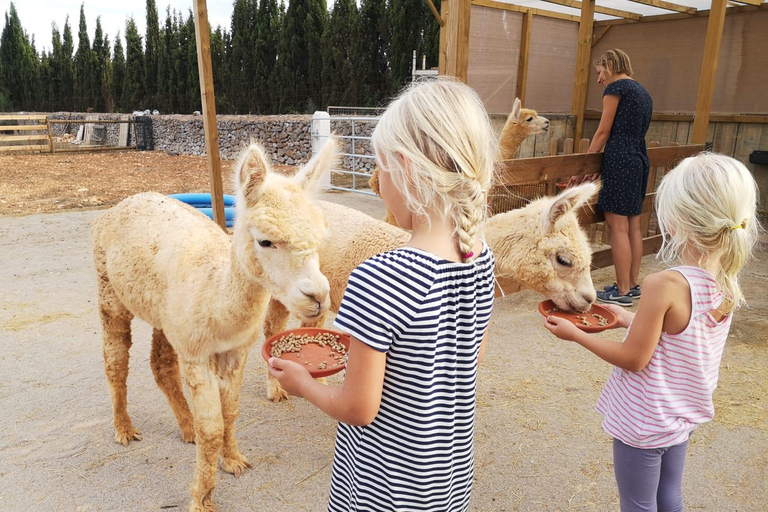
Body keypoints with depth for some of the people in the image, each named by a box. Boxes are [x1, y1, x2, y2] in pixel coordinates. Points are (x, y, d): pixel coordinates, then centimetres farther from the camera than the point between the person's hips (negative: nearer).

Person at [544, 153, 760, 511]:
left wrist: (575, 334, -12)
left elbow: (634, 359, -22)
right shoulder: (728, 285, -8)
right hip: (685, 415, 7)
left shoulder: (665, 286, -31)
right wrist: (631, 319, 12)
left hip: (643, 423, -6)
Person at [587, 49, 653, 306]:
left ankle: (622, 292, -3)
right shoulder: (643, 92, 21)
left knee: (618, 228, -6)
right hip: (640, 161, 9)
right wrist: (596, 166, 21)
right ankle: (633, 285, 19)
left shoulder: (615, 88, -5)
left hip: (620, 161, -9)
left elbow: (603, 132, -6)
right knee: (633, 226, 12)